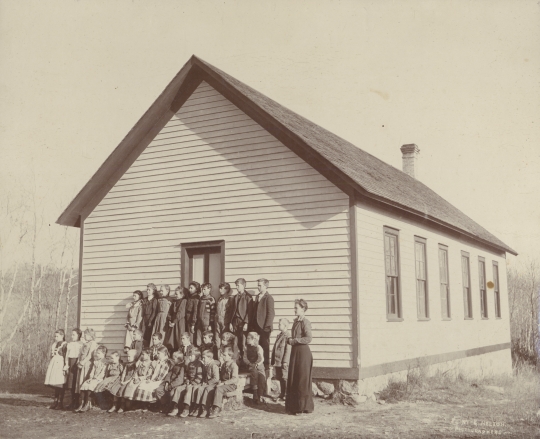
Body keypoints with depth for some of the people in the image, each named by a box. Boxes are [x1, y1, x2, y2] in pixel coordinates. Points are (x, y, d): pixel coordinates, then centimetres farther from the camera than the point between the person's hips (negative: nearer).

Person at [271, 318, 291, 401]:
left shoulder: (288, 336, -13)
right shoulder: (279, 335, 14)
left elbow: (288, 350, -17)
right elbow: (275, 349, 18)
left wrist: (285, 362, -19)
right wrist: (273, 360, 17)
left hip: (283, 363, -8)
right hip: (277, 362, 8)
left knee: (285, 379, -2)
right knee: (280, 379, 13)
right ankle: (282, 395, 21)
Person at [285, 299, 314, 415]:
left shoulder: (305, 322, -12)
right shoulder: (296, 321, 14)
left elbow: (308, 339, -21)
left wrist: (294, 340, -16)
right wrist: (289, 340, 6)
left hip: (303, 352, -8)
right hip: (295, 352, 9)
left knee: (302, 381, -1)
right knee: (293, 380, 9)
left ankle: (304, 407, 8)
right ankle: (294, 406, 17)